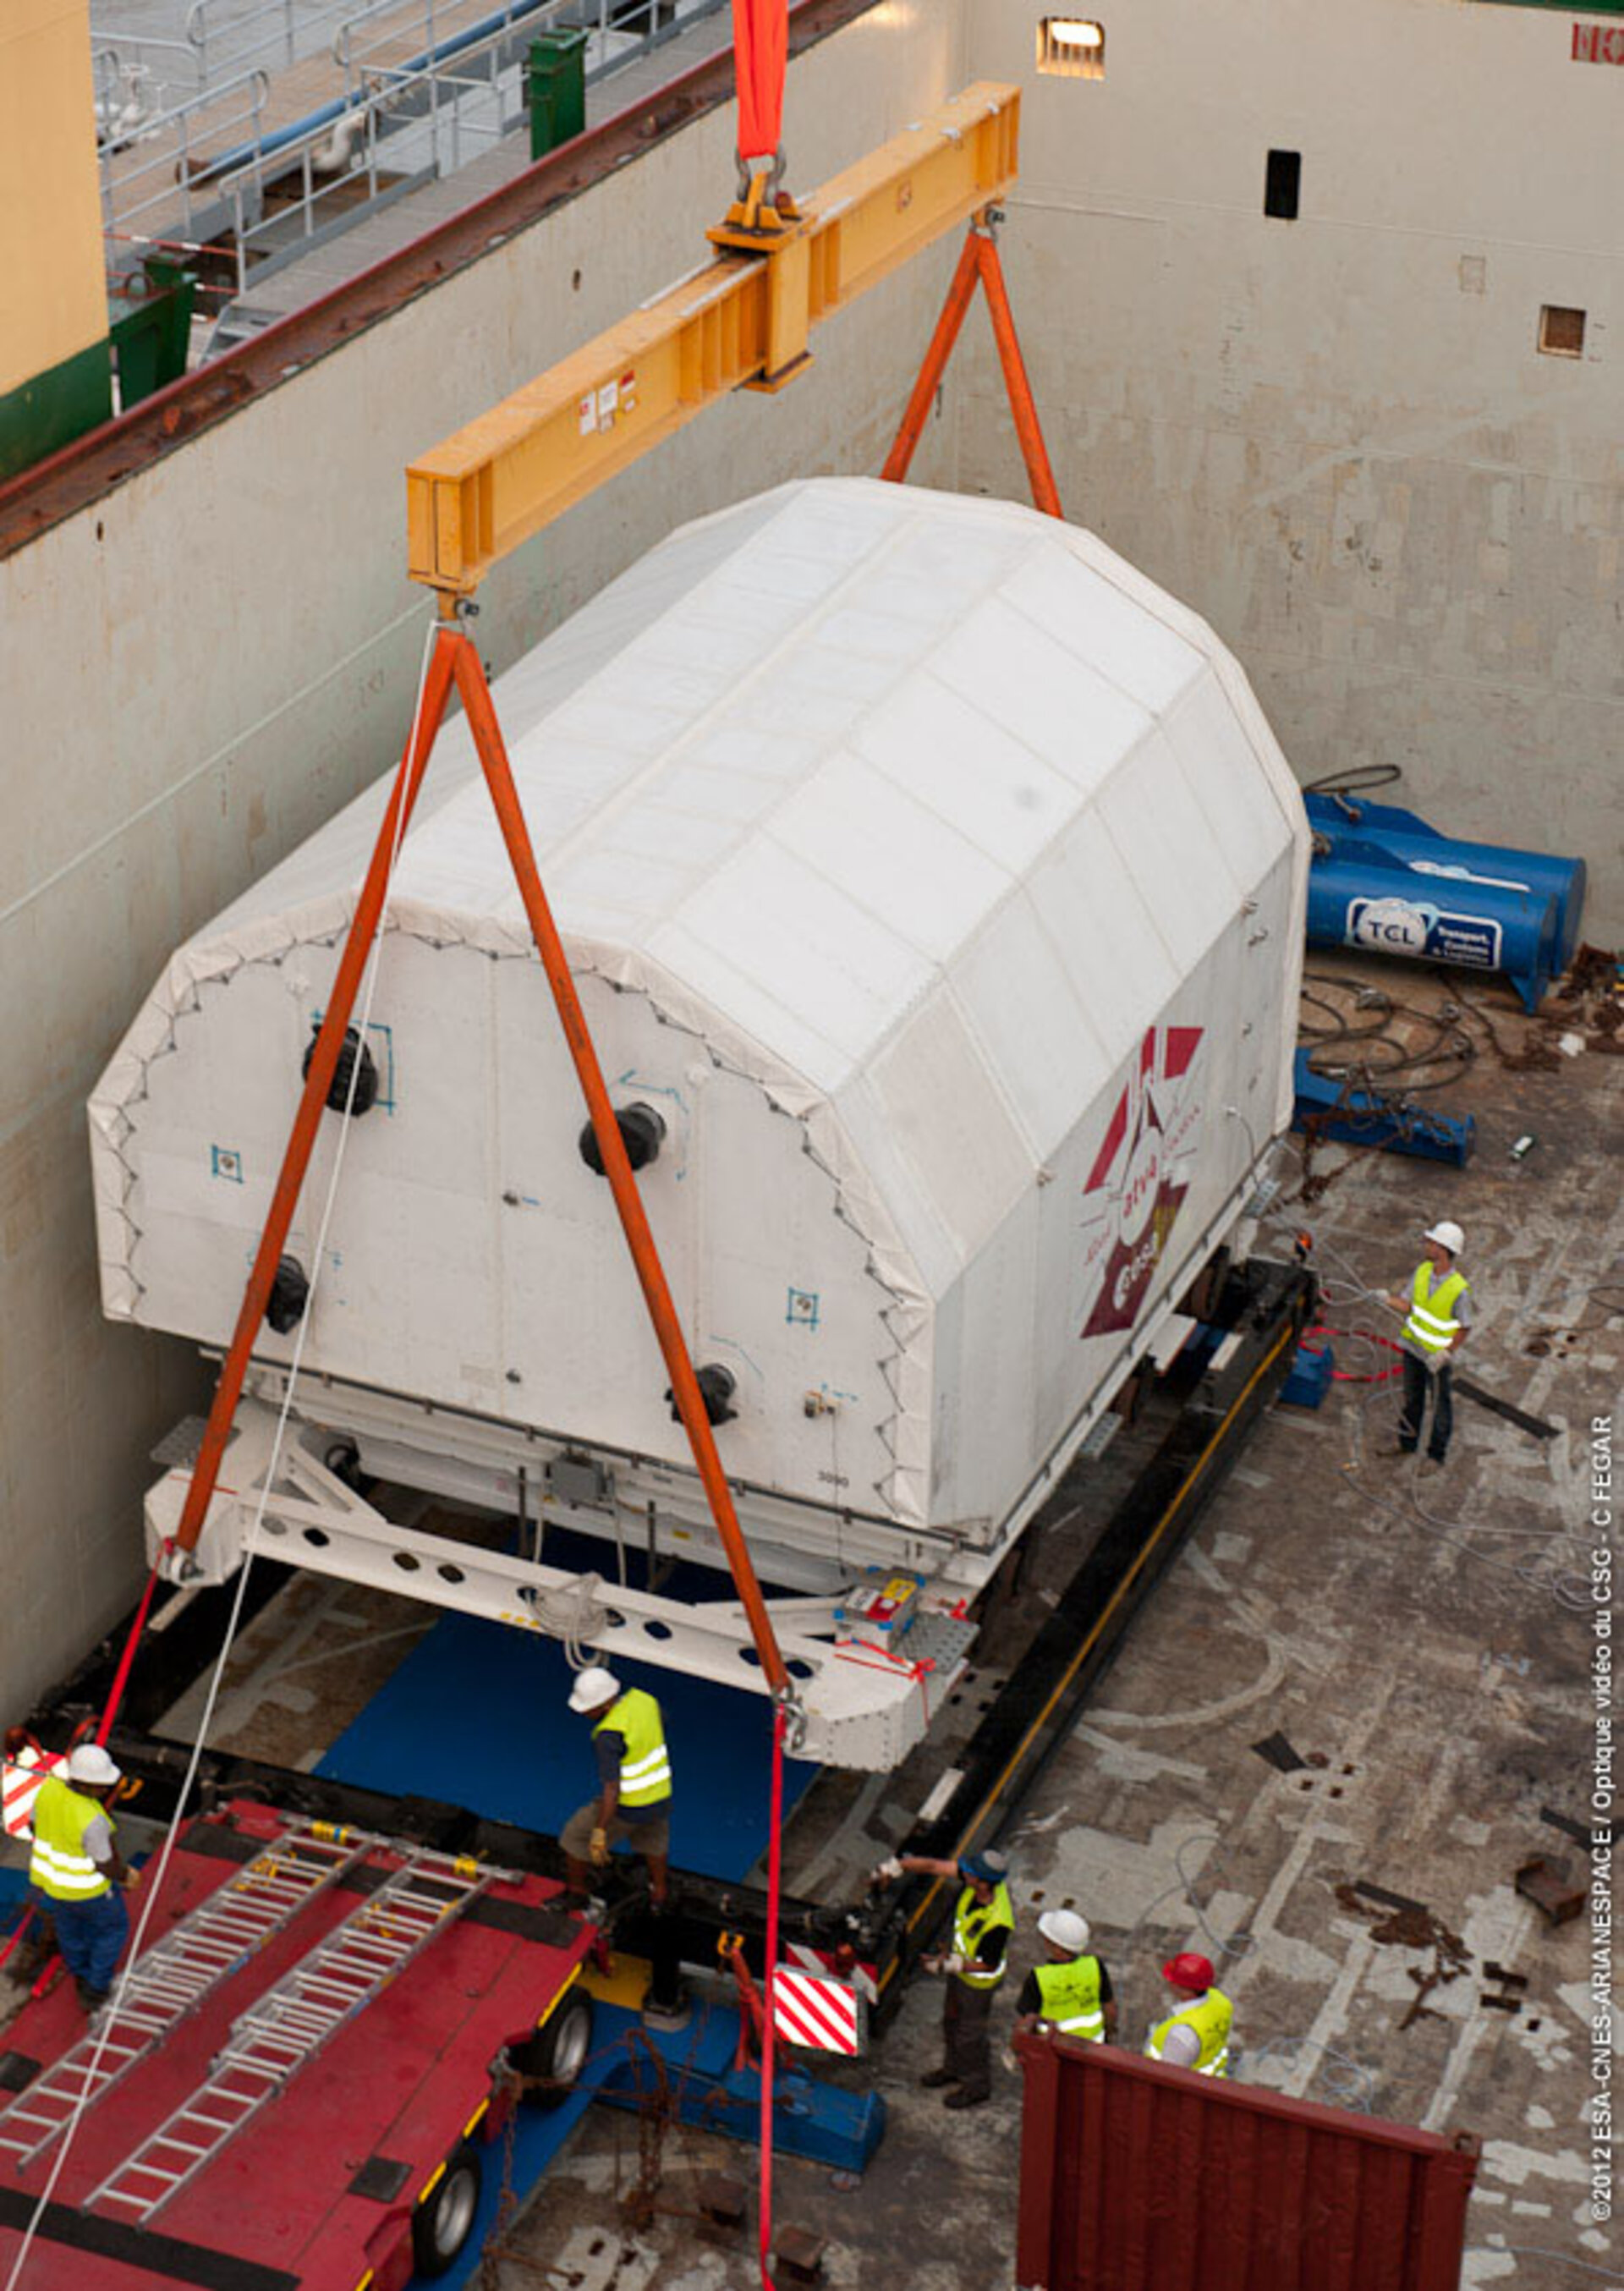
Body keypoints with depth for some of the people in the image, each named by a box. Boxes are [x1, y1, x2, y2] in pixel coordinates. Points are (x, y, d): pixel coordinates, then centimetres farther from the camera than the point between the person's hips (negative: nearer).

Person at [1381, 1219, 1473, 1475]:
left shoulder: (1459, 1289, -25)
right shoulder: (1423, 1270, -7)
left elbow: (1464, 1328, -15)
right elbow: (1410, 1306, 1)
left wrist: (1447, 1353, -22)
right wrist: (1390, 1300, -16)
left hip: (1437, 1357, -6)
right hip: (1414, 1347, 6)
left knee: (1440, 1406, 11)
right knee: (1412, 1398, 23)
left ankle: (1436, 1456, 27)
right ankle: (1407, 1442, 43)